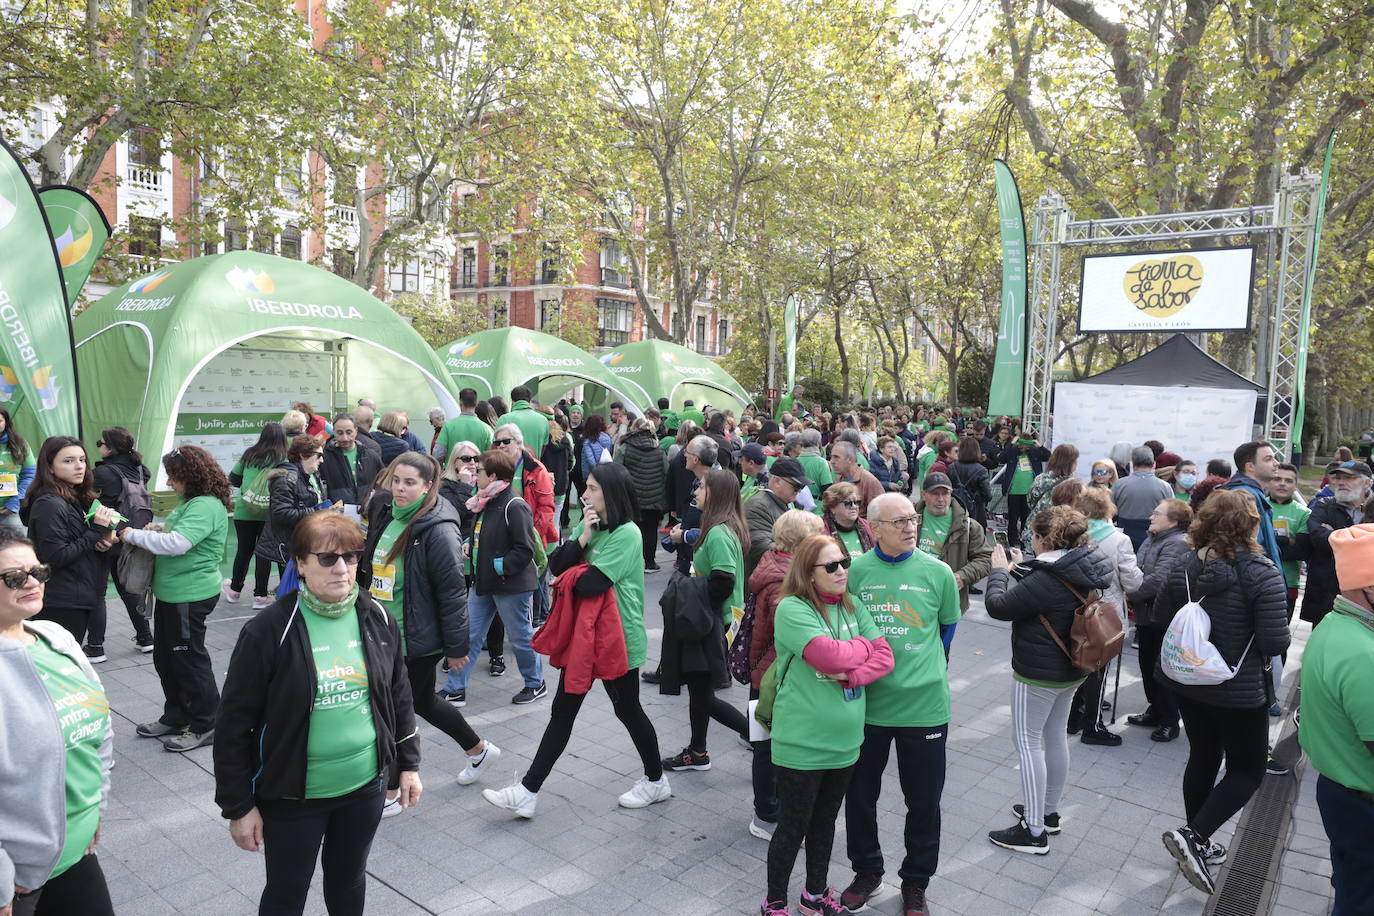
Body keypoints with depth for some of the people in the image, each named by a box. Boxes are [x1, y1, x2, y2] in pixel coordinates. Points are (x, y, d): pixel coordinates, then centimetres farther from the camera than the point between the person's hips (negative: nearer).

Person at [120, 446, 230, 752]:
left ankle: (204, 725, 16)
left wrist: (133, 535, -18)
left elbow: (176, 543, -31)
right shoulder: (189, 501, 10)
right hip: (171, 592, 10)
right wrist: (155, 531, 3)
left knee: (189, 658, 2)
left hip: (190, 596, -10)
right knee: (164, 657, 20)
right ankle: (176, 717, 35)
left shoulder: (206, 506, -22)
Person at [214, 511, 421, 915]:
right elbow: (235, 724, -12)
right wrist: (238, 806, -8)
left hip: (365, 785, 3)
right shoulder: (269, 631, -18)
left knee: (349, 879, 22)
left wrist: (408, 764, 8)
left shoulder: (377, 619, -5)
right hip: (292, 795, -3)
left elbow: (399, 696, 7)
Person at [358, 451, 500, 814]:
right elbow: (370, 570, 17)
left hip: (418, 639, -9)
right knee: (423, 702, 21)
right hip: (387, 633, 9)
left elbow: (453, 593, -19)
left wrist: (457, 647, -16)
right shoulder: (386, 518, 4)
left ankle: (392, 793, 24)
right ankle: (479, 750, 42)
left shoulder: (438, 531, -21)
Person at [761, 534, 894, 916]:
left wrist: (851, 674, -19)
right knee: (793, 827, 9)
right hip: (801, 745, -6)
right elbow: (829, 656, -27)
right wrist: (864, 645, -8)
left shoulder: (853, 608, 5)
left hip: (844, 742, 6)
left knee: (825, 822, 22)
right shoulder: (792, 609, -16)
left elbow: (884, 657, -1)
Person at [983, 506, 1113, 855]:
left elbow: (997, 606, -20)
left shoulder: (1046, 580, -28)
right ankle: (1049, 812, 36)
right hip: (1070, 670, 9)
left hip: (1038, 673, -9)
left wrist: (1000, 570, -6)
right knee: (1056, 737, 20)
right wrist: (1020, 567, 9)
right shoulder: (1082, 568, -1)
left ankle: (1034, 831, 8)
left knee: (1028, 742, 1)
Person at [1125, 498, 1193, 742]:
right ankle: (1155, 711, 33)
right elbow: (1138, 569, 16)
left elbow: (1158, 579, -27)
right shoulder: (1153, 539, 11)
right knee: (1147, 664, 18)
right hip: (1147, 614, 9)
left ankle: (1170, 722, 15)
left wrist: (1131, 595, -18)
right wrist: (1132, 594, 0)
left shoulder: (1177, 544, -20)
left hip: (1164, 618, -9)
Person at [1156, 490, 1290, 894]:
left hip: (1188, 683, 5)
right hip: (1239, 691, -5)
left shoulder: (1184, 566, -5)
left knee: (1203, 759, 21)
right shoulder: (1261, 572, -20)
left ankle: (1196, 844, 31)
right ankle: (1192, 835, -2)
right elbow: (1275, 642, -21)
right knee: (1247, 769, 12)